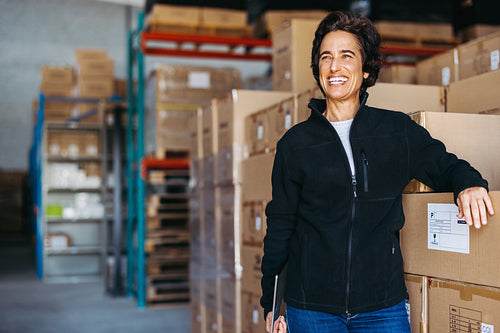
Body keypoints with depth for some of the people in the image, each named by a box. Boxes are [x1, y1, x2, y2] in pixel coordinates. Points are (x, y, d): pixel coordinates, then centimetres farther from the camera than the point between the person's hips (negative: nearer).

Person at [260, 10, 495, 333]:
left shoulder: (399, 131, 4)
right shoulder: (295, 143, 4)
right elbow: (280, 224, 7)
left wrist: (468, 184, -13)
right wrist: (270, 301, 6)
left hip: (383, 306, 1)